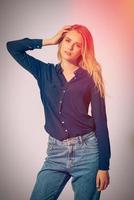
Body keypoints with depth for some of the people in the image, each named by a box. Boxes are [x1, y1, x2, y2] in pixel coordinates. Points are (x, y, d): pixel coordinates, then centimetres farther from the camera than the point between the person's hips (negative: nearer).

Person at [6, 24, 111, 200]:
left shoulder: (91, 78, 0)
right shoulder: (45, 72, 8)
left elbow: (100, 122, -3)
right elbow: (13, 47, 8)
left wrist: (104, 166, -7)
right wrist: (49, 41, 3)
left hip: (87, 151, -2)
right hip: (56, 152, 2)